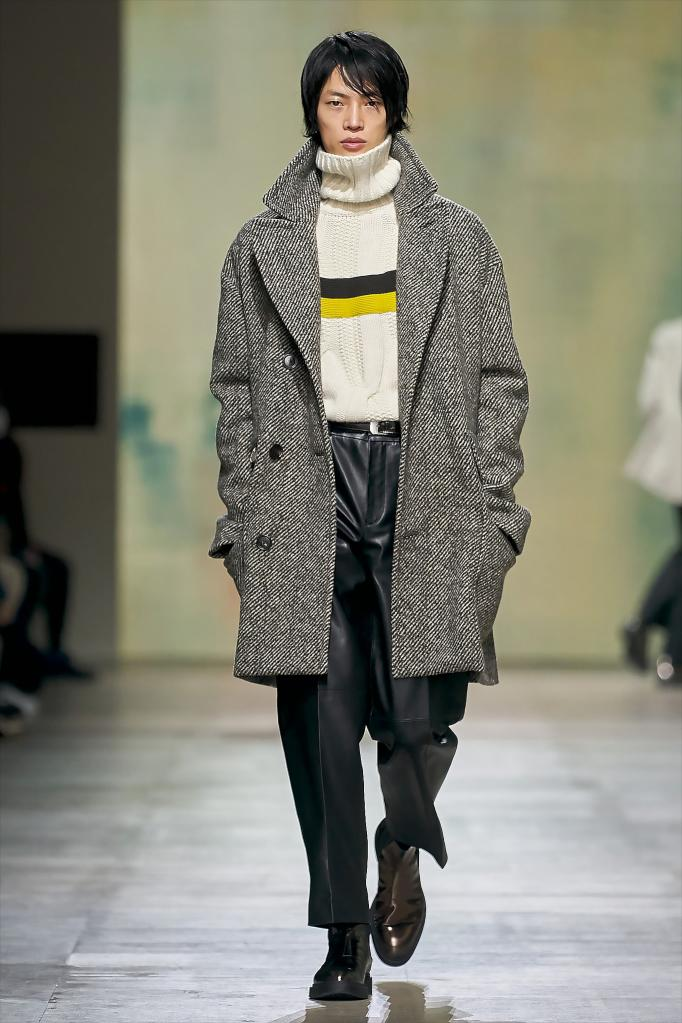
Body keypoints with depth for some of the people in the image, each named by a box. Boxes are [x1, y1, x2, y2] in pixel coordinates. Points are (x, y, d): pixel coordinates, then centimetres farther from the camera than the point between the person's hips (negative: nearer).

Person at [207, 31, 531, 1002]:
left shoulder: (455, 238, 9)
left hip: (426, 486, 0)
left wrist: (492, 514, 0)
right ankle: (345, 938, 4)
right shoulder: (263, 247, 10)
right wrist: (243, 525, 3)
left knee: (420, 715, -7)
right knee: (321, 719, -4)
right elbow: (238, 393, 10)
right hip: (307, 493, 1)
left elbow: (498, 382, 8)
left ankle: (403, 847, 26)